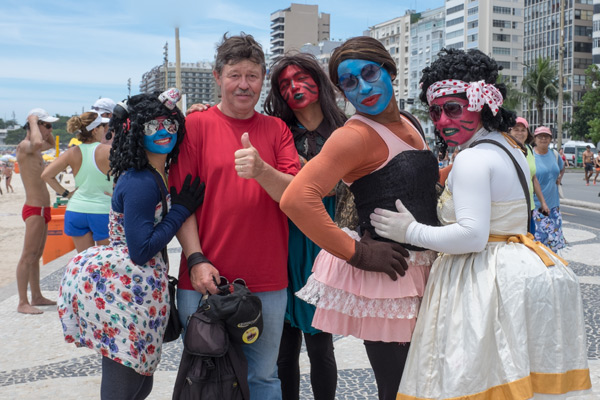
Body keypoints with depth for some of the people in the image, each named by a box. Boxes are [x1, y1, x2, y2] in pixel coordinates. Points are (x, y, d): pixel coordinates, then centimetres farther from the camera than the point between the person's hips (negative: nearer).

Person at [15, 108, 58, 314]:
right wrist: (33, 121, -20)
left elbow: (51, 144, 36)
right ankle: (22, 303, -5)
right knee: (28, 256, -8)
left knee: (36, 255, 15)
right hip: (34, 209, -10)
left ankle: (36, 297, 23)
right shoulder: (24, 146, -14)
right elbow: (38, 143, -38)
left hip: (43, 209, 10)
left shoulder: (33, 148, 14)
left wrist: (44, 127, 19)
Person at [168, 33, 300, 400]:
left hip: (267, 284, 2)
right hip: (205, 280, -1)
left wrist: (261, 171, -23)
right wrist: (196, 259, -12)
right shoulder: (196, 125, 0)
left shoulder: (277, 129, 7)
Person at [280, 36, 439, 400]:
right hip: (385, 277, -8)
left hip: (421, 271, 8)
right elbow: (297, 199, -27)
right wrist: (356, 253, -21)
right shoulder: (357, 135, -15)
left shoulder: (407, 125, 11)